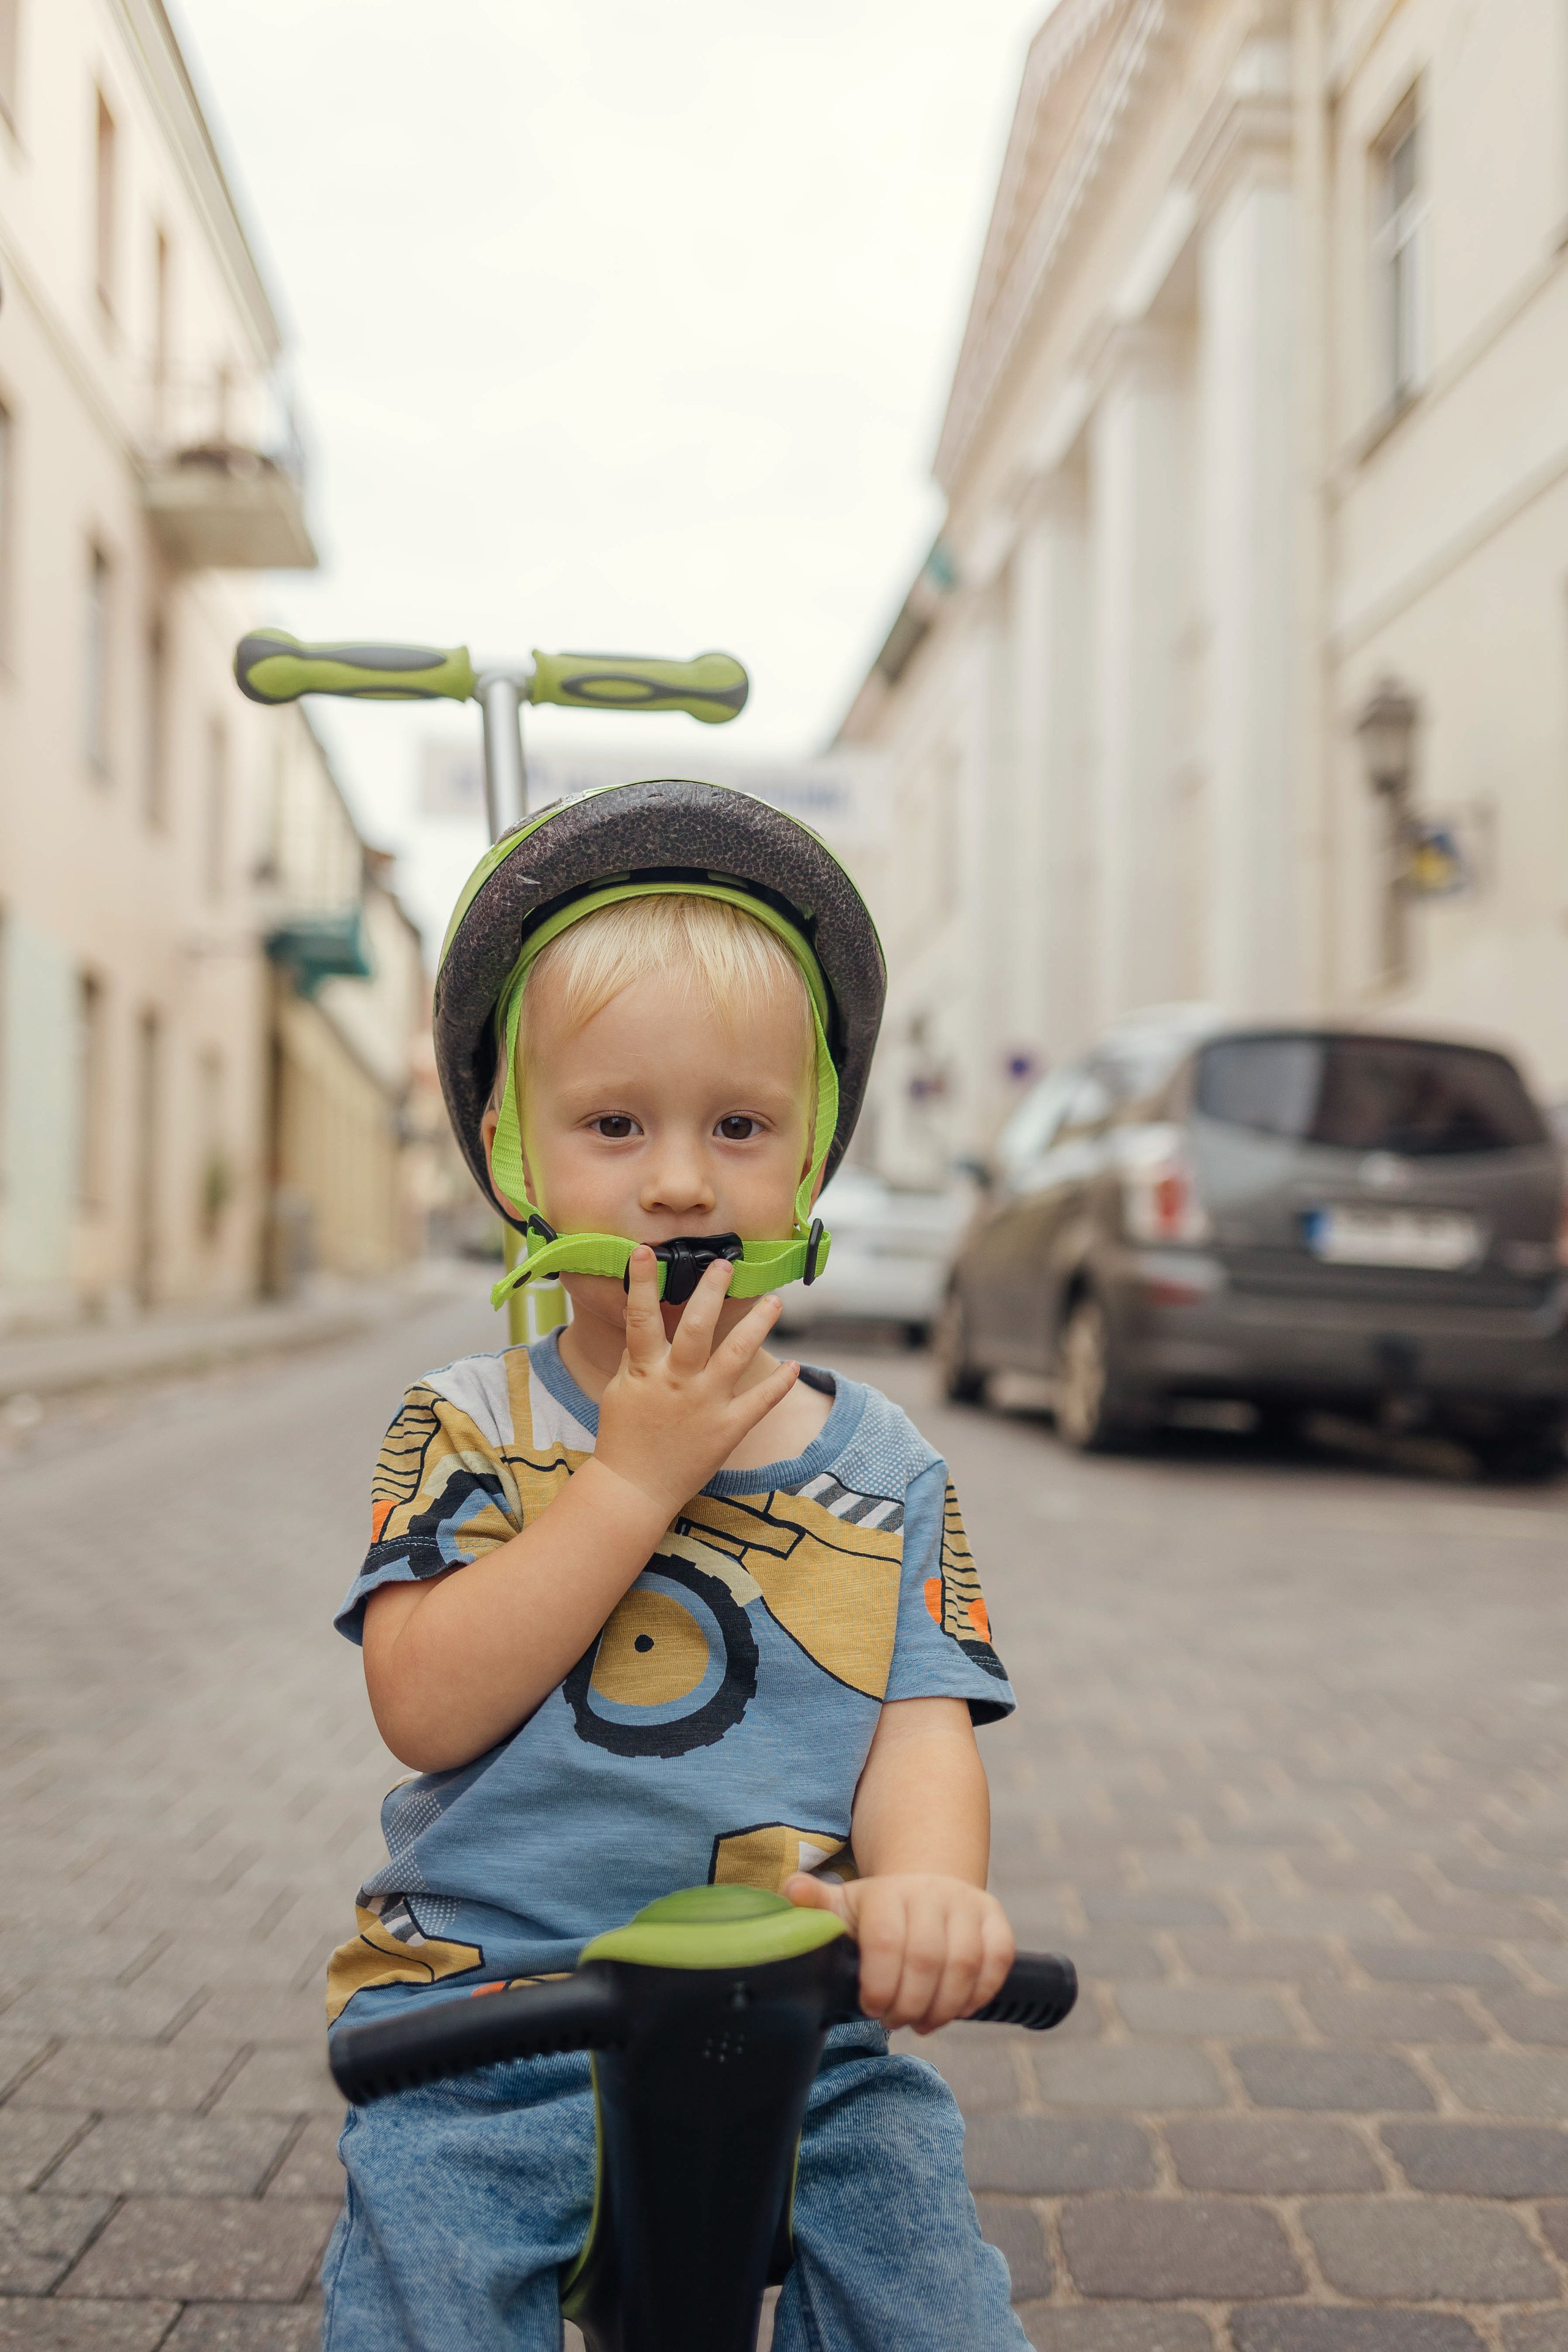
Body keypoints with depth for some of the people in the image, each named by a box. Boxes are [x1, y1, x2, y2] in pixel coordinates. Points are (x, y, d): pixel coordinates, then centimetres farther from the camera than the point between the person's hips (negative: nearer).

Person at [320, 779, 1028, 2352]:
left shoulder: (877, 1467, 4)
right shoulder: (468, 1429, -1)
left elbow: (921, 1727, -4)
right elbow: (425, 1706, -14)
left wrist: (924, 1879, -28)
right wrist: (641, 1472, -19)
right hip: (486, 2014, -1)